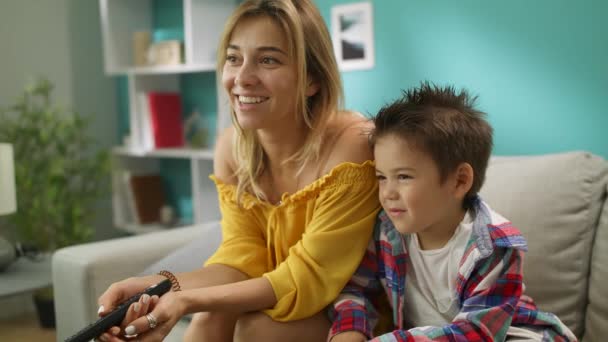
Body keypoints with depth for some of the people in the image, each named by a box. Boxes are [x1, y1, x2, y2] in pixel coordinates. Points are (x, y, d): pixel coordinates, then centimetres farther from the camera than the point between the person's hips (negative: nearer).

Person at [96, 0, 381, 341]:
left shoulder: (350, 146, -26)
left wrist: (188, 300, -32)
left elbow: (310, 278, -23)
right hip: (278, 300, 4)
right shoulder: (232, 146, -7)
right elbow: (241, 260, -8)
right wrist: (160, 286, -27)